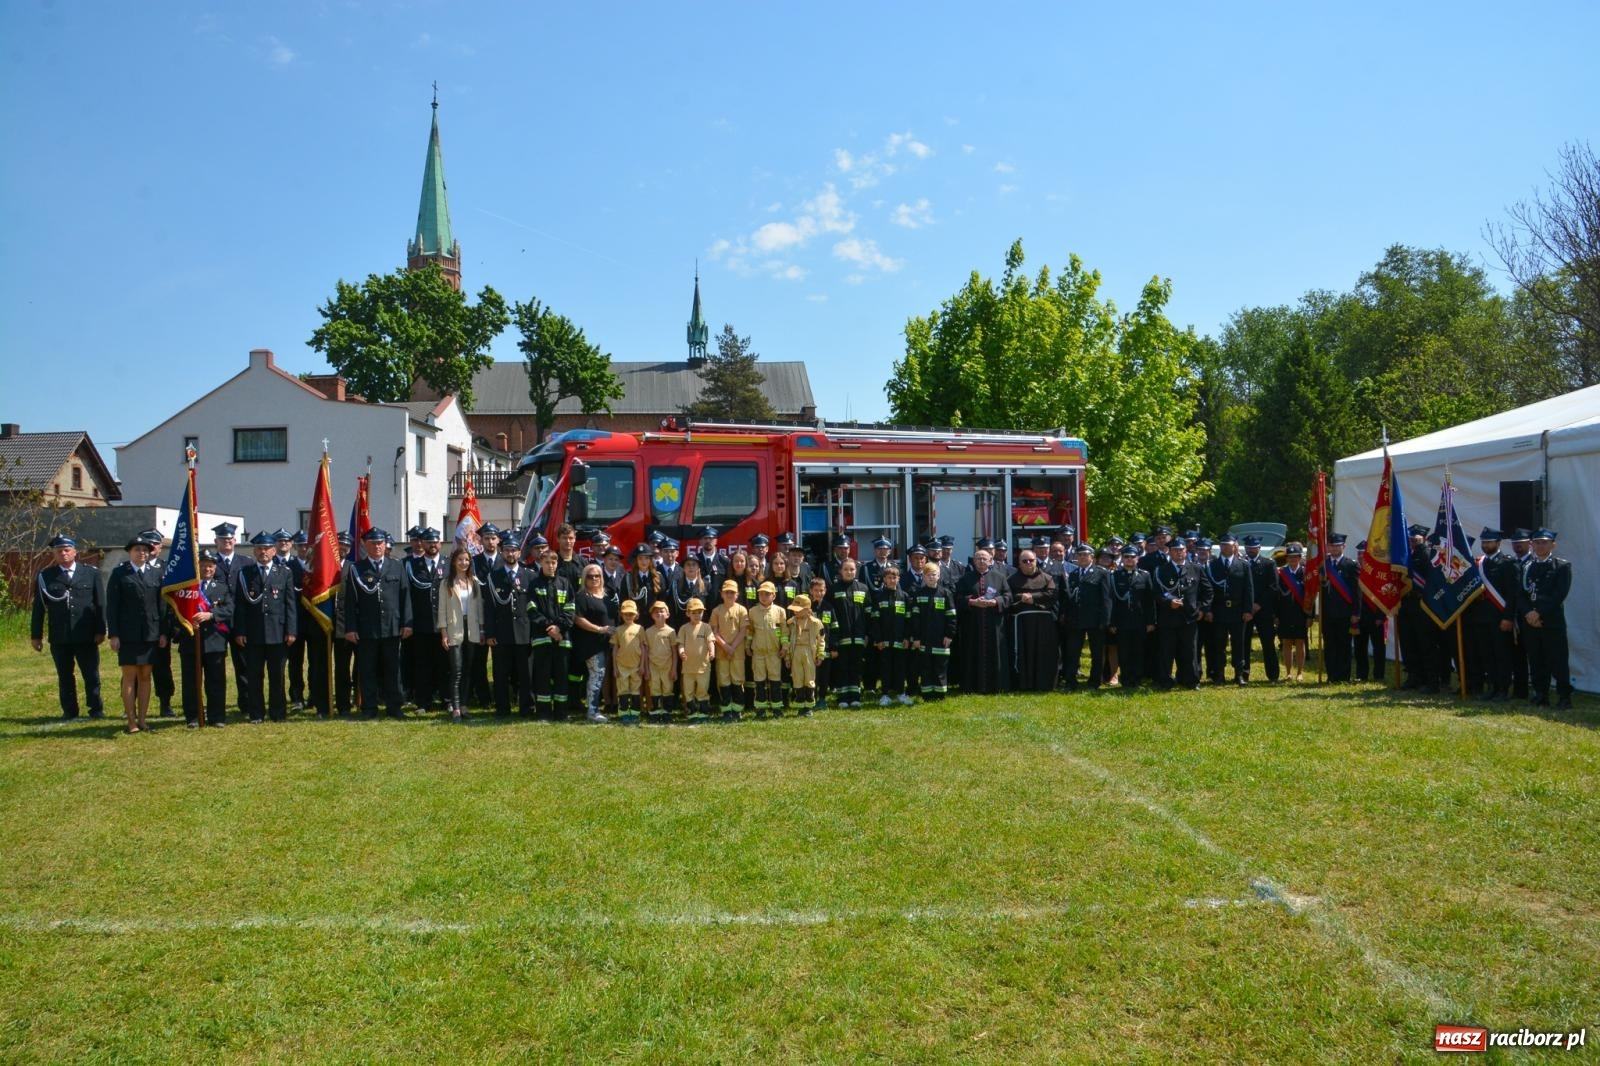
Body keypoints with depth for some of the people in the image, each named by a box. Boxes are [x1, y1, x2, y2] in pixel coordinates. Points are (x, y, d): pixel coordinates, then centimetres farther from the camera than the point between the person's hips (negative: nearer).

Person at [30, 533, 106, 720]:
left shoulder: (91, 573, 5)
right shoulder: (45, 576, 4)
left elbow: (100, 604, 4)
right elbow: (39, 607, 5)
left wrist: (100, 630, -1)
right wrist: (36, 635, 2)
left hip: (86, 636, -1)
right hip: (59, 638, 1)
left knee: (92, 675, 3)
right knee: (65, 676, 8)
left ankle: (96, 709, 12)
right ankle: (69, 711, 16)